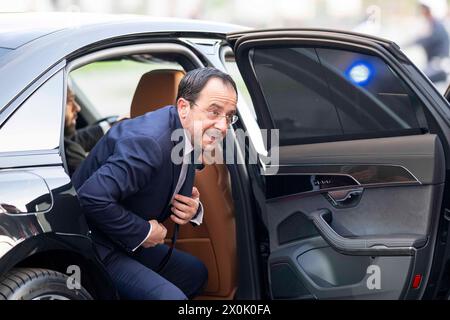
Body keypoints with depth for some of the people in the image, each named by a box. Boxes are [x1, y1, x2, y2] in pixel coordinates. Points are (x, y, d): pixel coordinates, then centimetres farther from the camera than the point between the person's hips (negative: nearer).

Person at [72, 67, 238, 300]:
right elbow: (93, 197, -35)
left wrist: (193, 210, -7)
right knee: (170, 297, -24)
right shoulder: (149, 141, -28)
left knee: (195, 273, 21)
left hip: (126, 242, 10)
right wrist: (142, 233, -22)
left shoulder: (191, 138, 3)